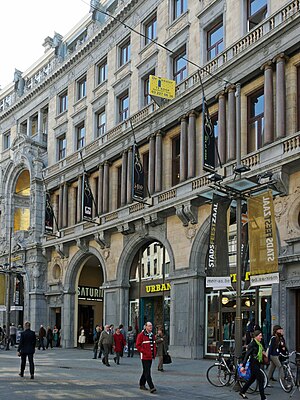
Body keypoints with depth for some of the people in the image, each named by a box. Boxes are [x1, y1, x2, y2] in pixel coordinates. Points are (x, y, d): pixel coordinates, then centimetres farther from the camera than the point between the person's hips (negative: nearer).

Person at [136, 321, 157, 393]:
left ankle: (142, 385, 29)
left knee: (146, 371, 16)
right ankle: (151, 387, -15)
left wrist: (154, 354, 11)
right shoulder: (141, 335, -9)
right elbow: (138, 345, -11)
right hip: (144, 357, -8)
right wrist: (144, 352, -17)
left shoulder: (152, 335, 13)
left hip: (150, 357, 8)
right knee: (147, 372, -10)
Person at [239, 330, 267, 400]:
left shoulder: (259, 344, 9)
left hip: (258, 364, 9)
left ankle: (242, 392, 31)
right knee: (261, 379, -8)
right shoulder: (252, 344, -17)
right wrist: (243, 366, -21)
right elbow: (247, 355, -19)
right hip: (253, 364, -9)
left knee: (252, 379, 17)